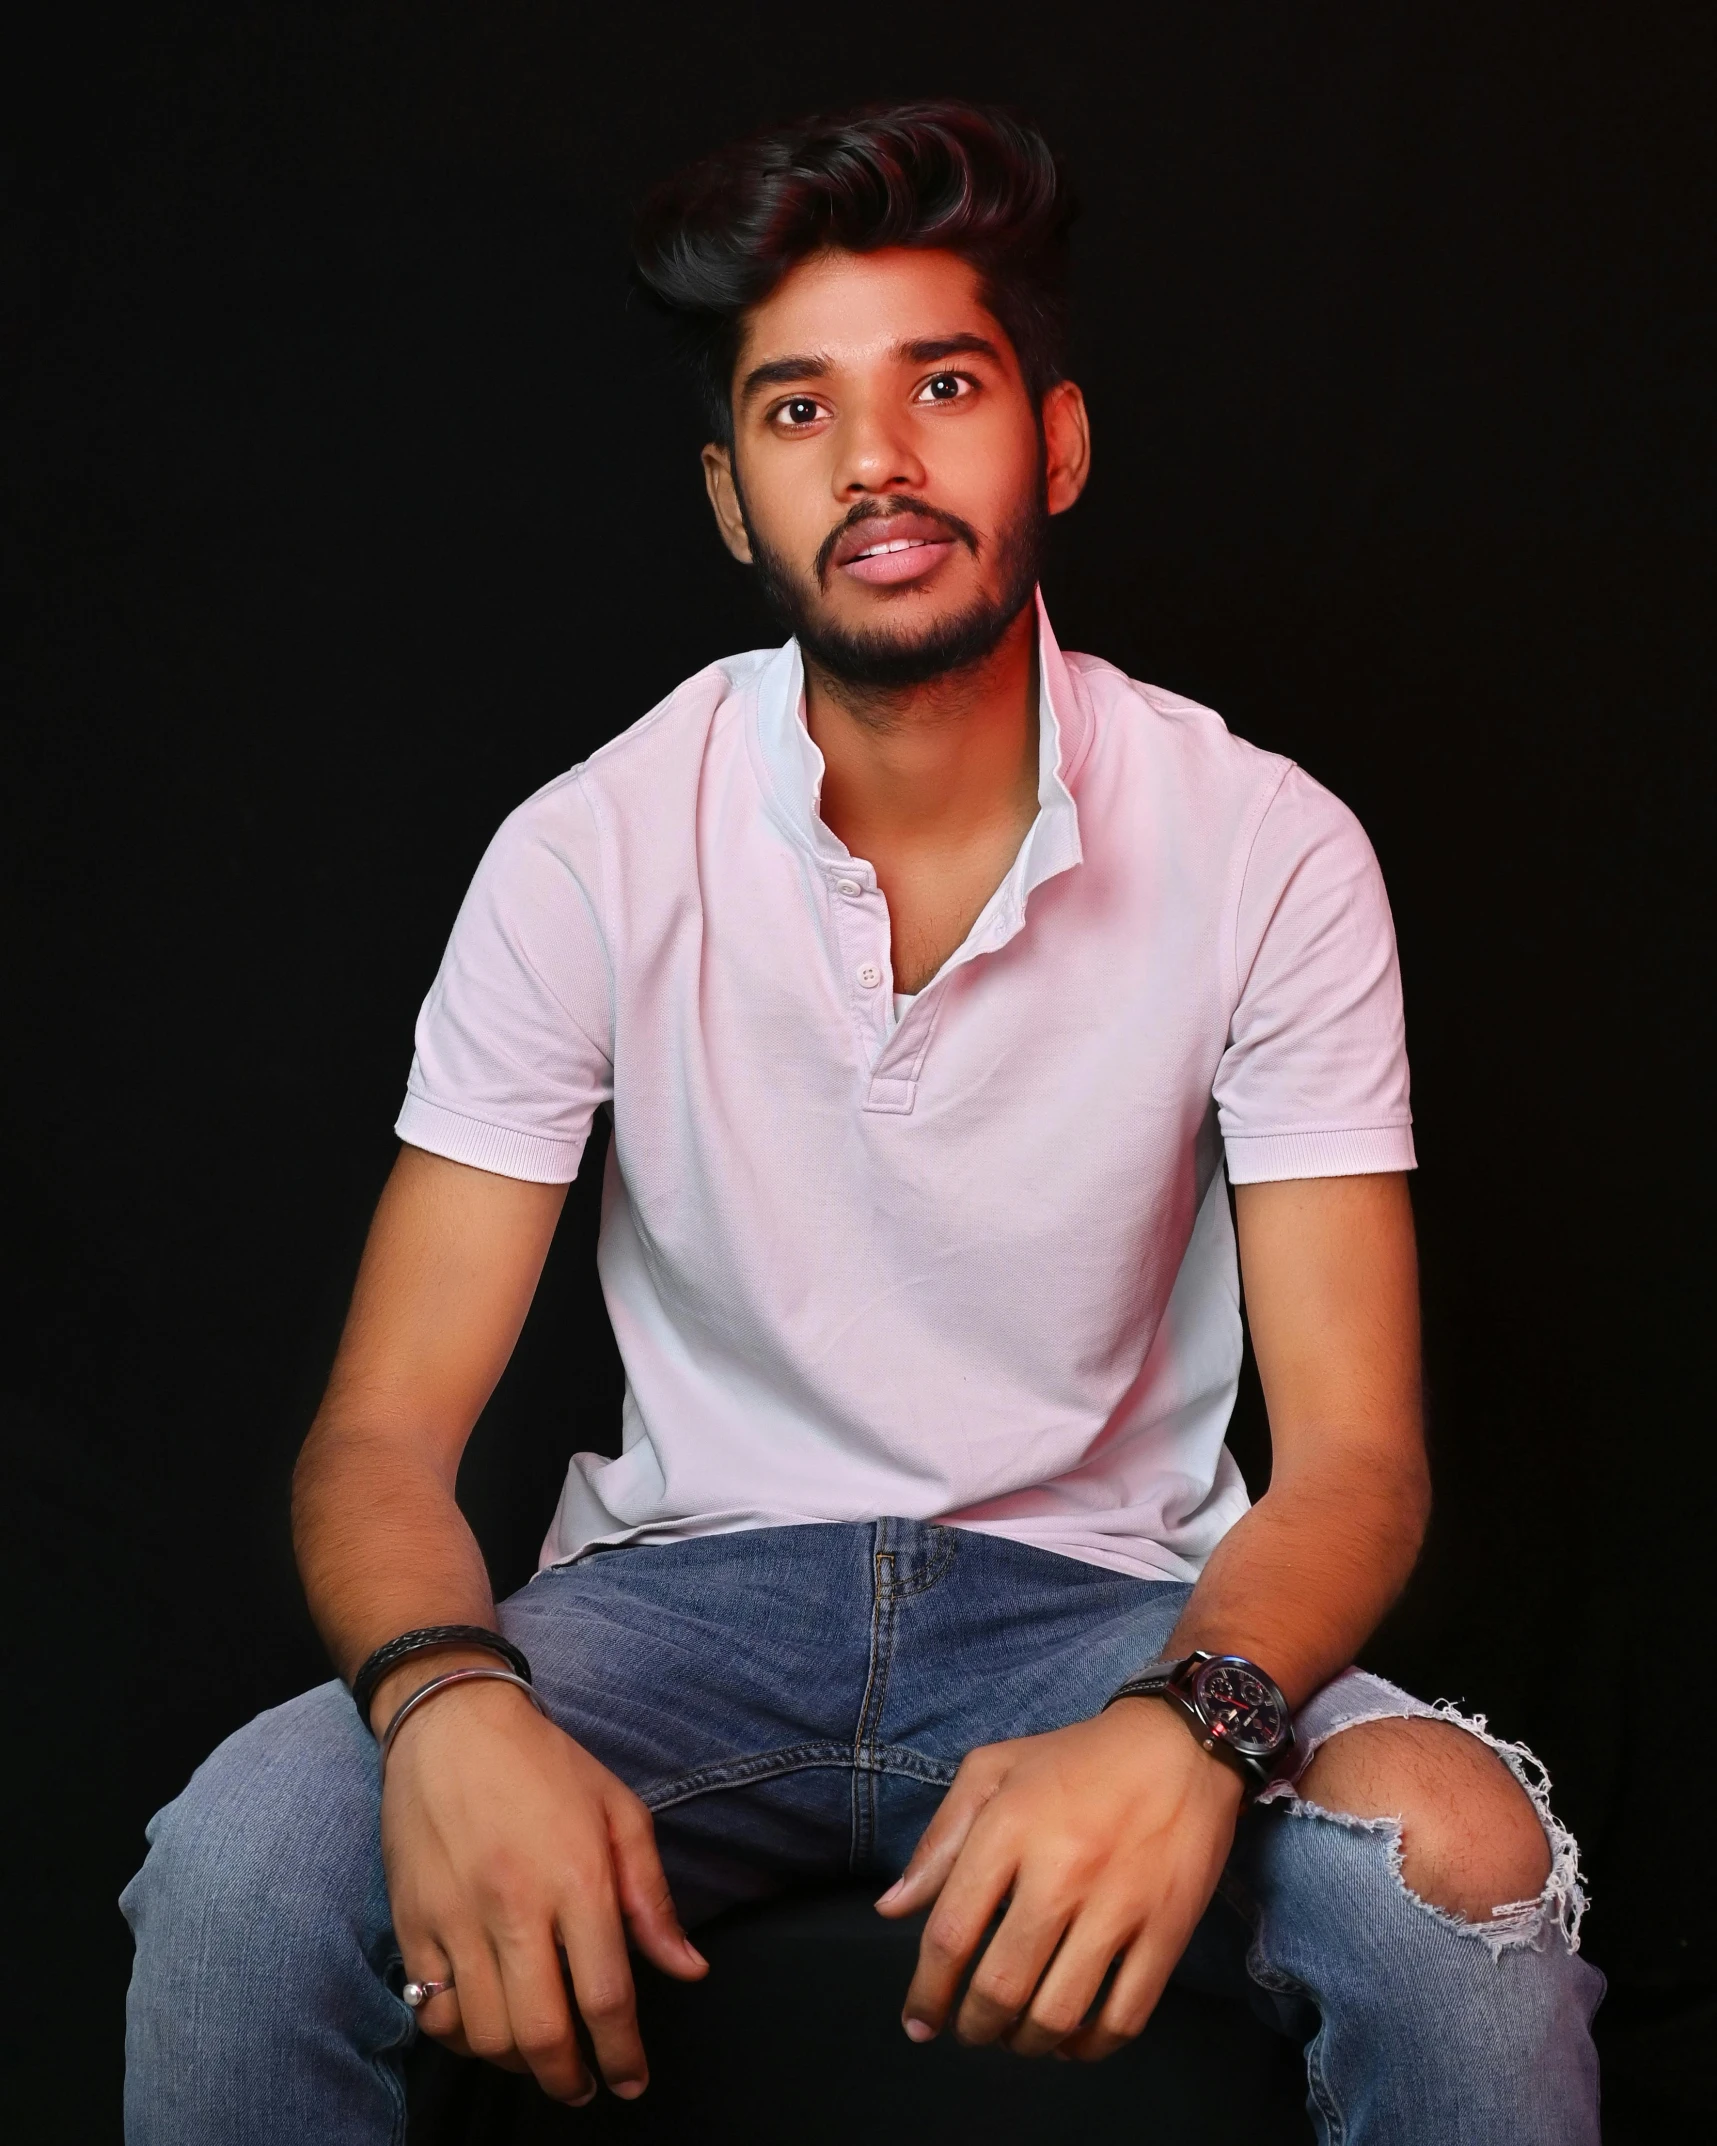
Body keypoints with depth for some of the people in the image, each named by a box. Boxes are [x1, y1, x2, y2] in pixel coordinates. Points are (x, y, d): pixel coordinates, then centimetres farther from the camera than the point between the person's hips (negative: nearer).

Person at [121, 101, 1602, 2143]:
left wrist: (1184, 1725, -34)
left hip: (1105, 1590, 0)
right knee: (243, 1857, -28)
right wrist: (449, 1704, -32)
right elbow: (384, 1427, -8)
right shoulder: (587, 856, -7)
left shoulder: (1266, 850, -9)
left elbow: (1352, 1452, -11)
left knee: (1461, 1865, -31)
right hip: (688, 1584, 1)